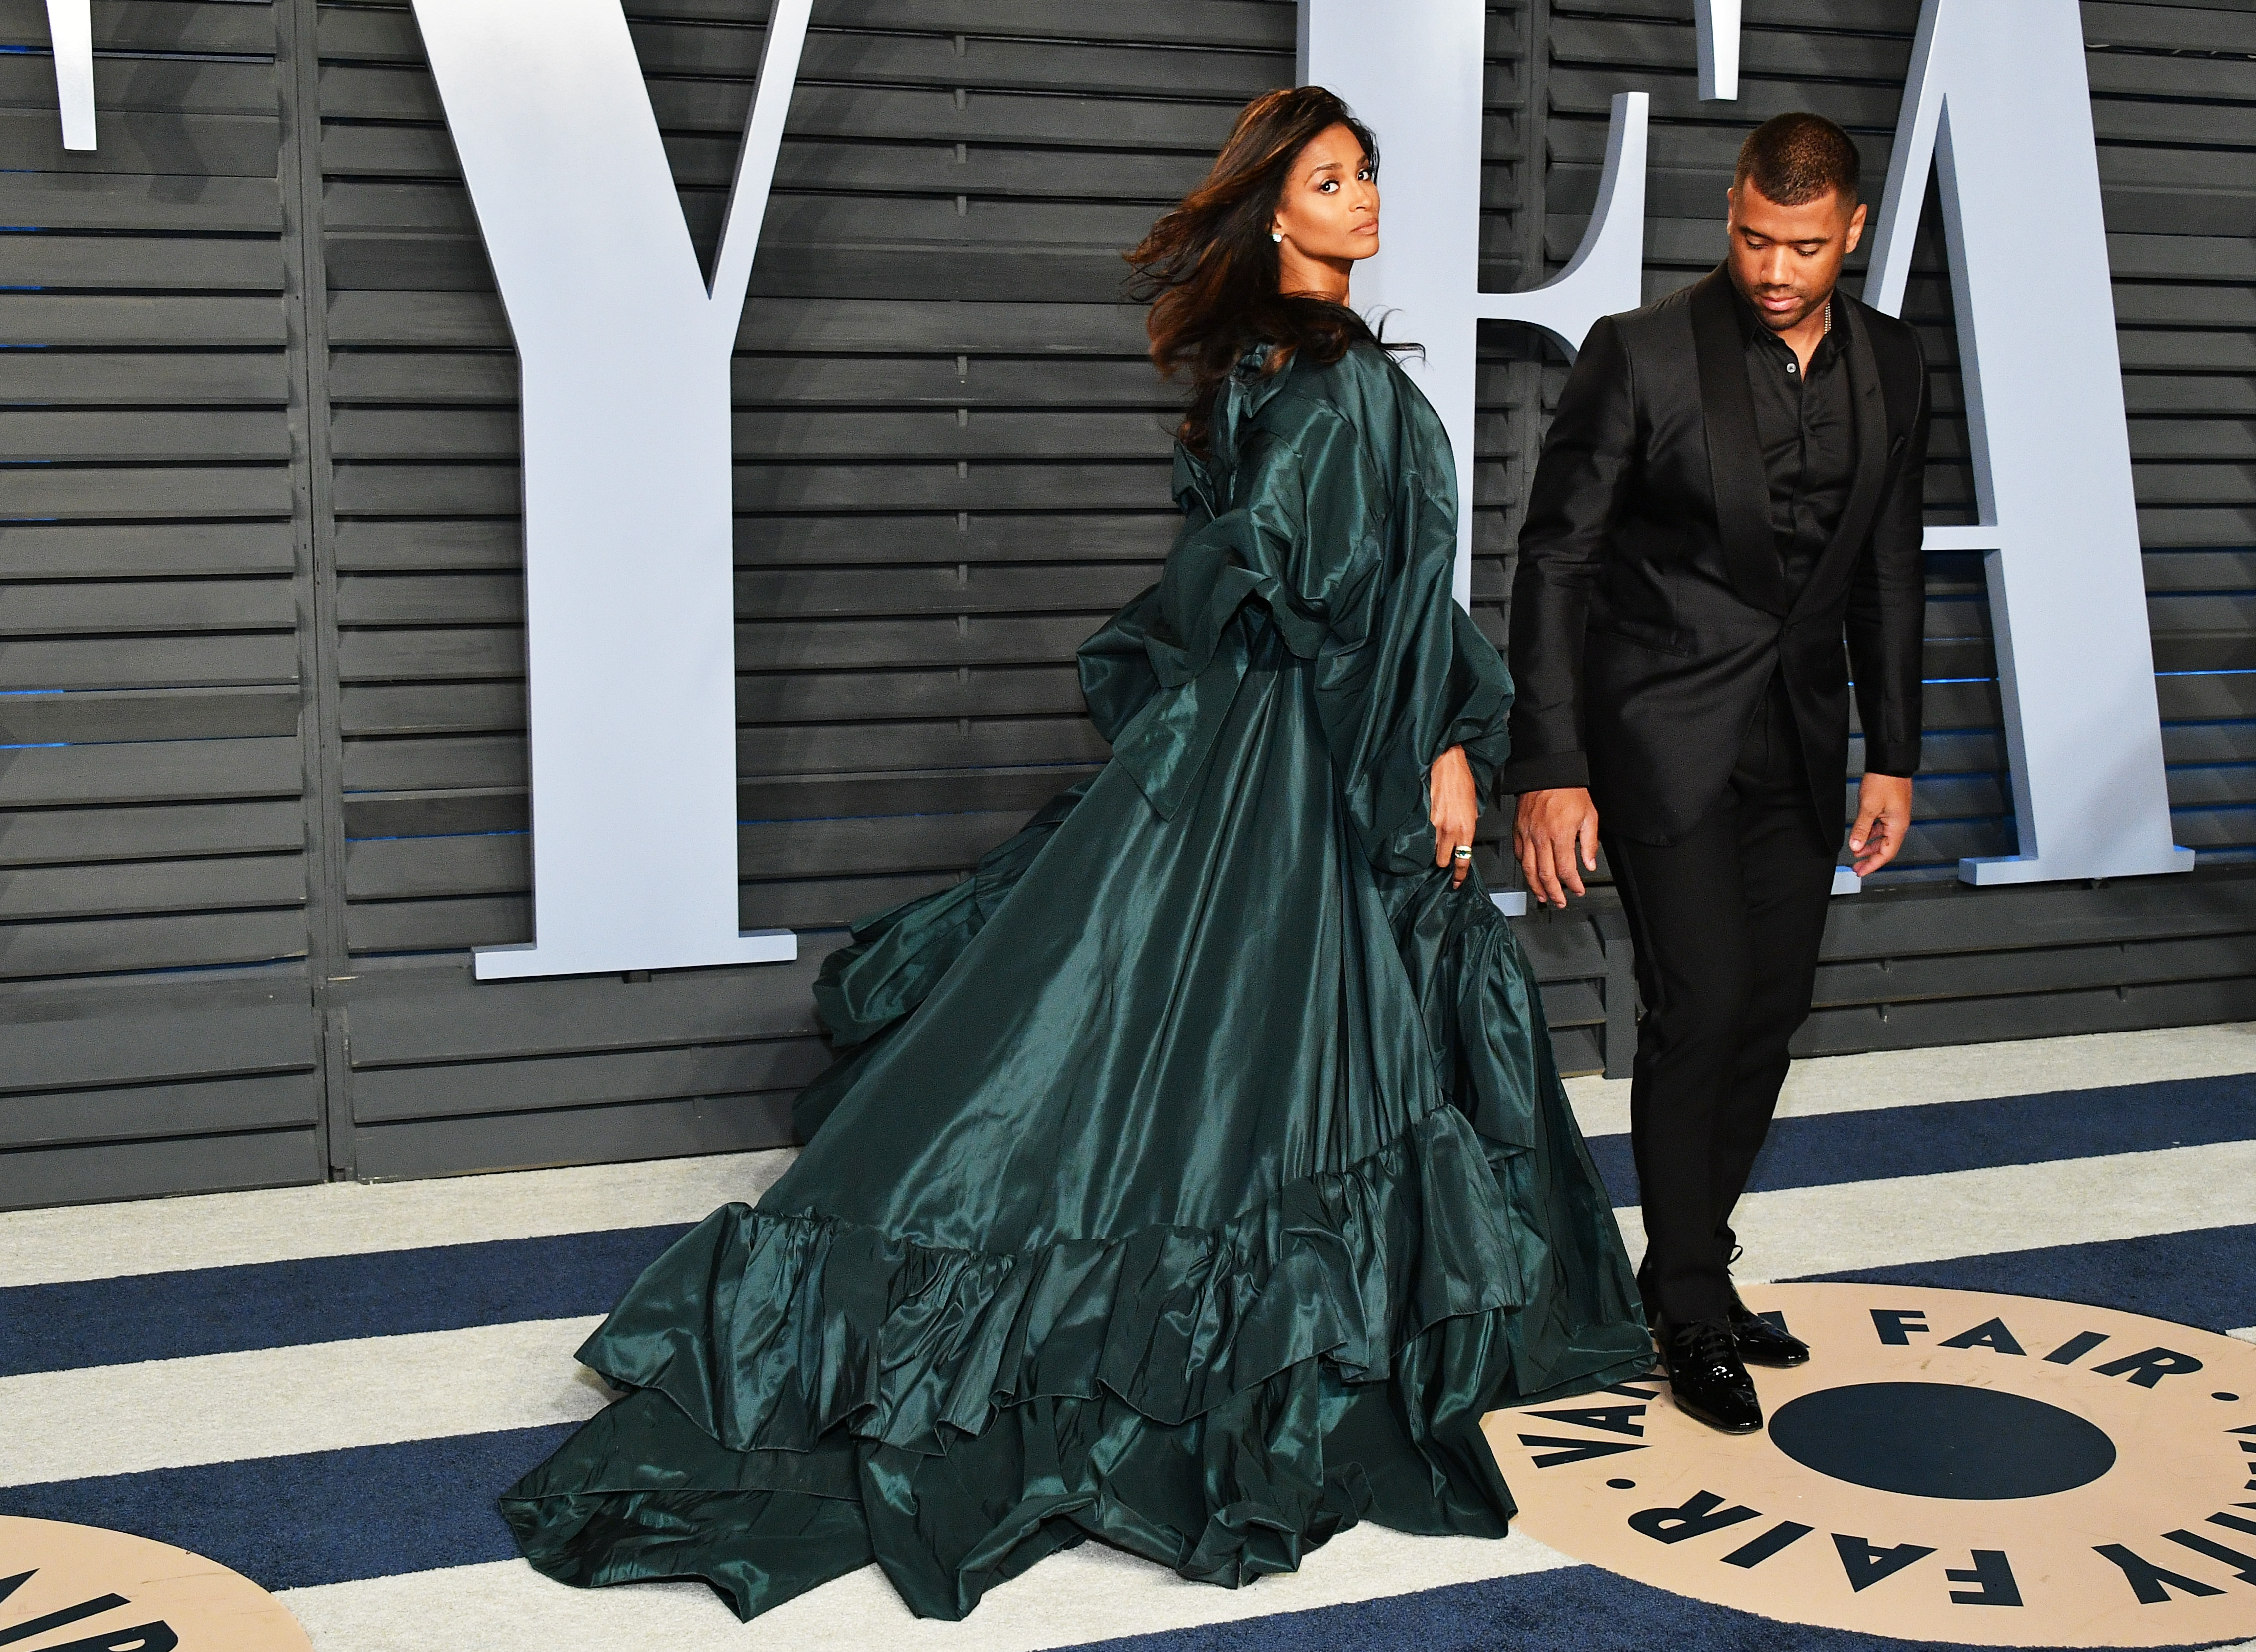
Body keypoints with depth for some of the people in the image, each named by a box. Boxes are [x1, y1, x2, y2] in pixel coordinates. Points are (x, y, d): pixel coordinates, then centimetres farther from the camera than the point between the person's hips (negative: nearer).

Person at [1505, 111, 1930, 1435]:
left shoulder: (1892, 364, 3)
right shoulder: (1641, 354, -13)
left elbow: (1888, 568, 12)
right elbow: (1556, 560, -11)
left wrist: (1894, 757, 10)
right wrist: (1549, 771, -15)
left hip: (1801, 732, 6)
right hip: (1664, 724, -5)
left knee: (1773, 1009, 9)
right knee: (1701, 1005, -8)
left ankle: (1691, 1264, 27)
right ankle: (1693, 1309, 9)